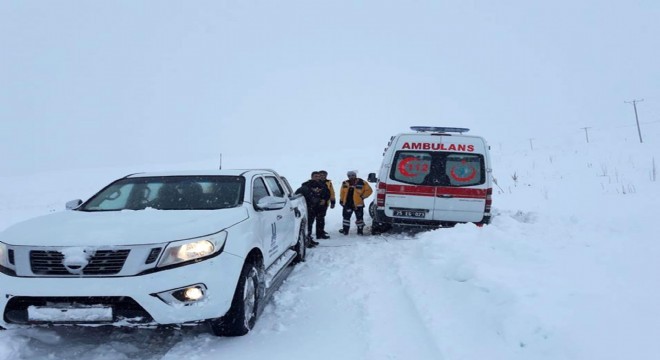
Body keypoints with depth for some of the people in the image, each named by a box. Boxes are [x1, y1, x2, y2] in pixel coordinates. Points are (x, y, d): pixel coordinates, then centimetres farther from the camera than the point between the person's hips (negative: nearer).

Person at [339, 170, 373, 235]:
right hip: (347, 204, 4)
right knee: (346, 217, 9)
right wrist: (341, 200, 11)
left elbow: (369, 190, -2)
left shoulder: (362, 183, -6)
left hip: (358, 204, -3)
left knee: (359, 217, 3)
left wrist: (362, 196, -7)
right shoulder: (345, 183, 8)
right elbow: (342, 192, 16)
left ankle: (360, 230, 14)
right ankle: (345, 230, 20)